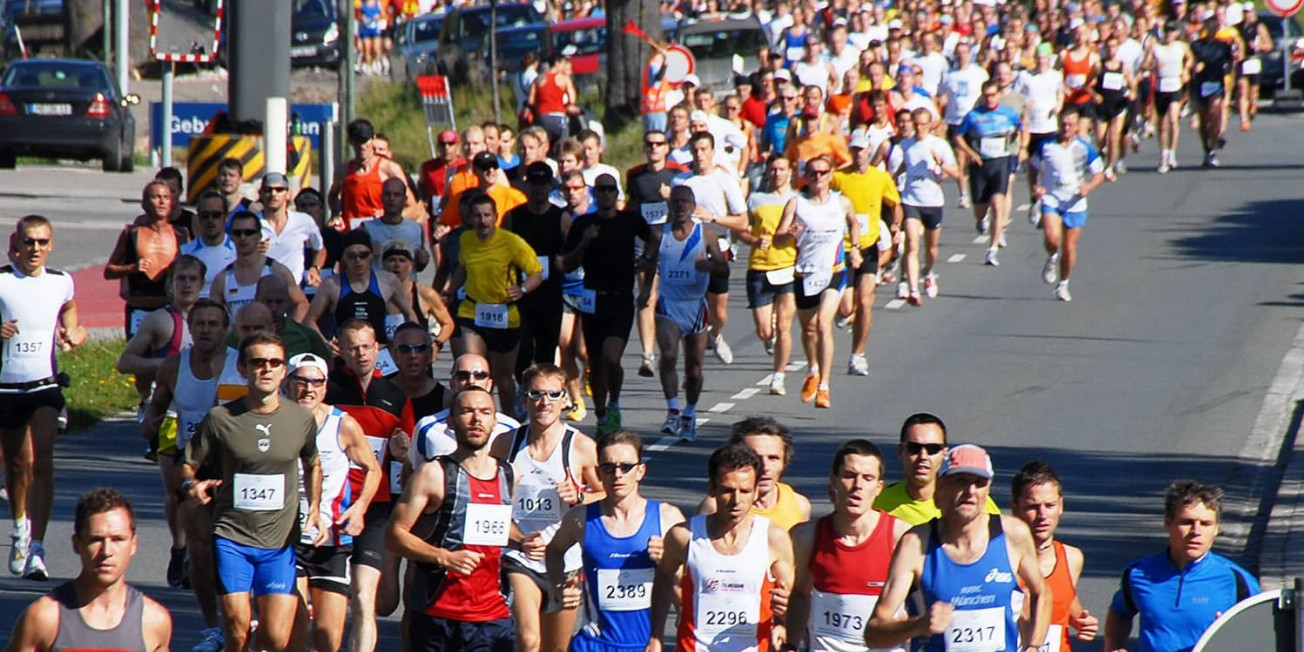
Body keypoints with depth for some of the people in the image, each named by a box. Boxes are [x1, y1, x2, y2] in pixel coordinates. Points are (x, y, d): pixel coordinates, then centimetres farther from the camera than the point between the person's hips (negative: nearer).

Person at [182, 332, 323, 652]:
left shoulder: (301, 419, 3)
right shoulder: (221, 418, -3)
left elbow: (312, 465, 21)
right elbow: (188, 465, 5)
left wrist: (314, 508, 7)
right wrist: (192, 485, -18)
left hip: (281, 543, 1)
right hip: (232, 539, -1)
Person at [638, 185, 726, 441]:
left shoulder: (705, 235, 0)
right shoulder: (660, 235, 2)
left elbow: (723, 266, 2)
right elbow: (650, 266, 16)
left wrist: (709, 265, -19)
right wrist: (645, 290, 4)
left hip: (695, 305, 1)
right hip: (667, 305, -1)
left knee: (694, 366, 8)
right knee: (669, 355, -22)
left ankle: (689, 415, 26)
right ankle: (672, 411, -18)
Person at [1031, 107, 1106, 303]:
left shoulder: (1084, 149, -4)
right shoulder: (1046, 147, -1)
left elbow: (1099, 174, 2)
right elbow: (1035, 168, 14)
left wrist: (1088, 187, -18)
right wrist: (1035, 187, -4)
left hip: (1075, 204, 0)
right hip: (1051, 200, 0)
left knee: (1069, 247, 6)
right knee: (1052, 238, -24)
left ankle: (1063, 284, 27)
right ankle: (1052, 258, 12)